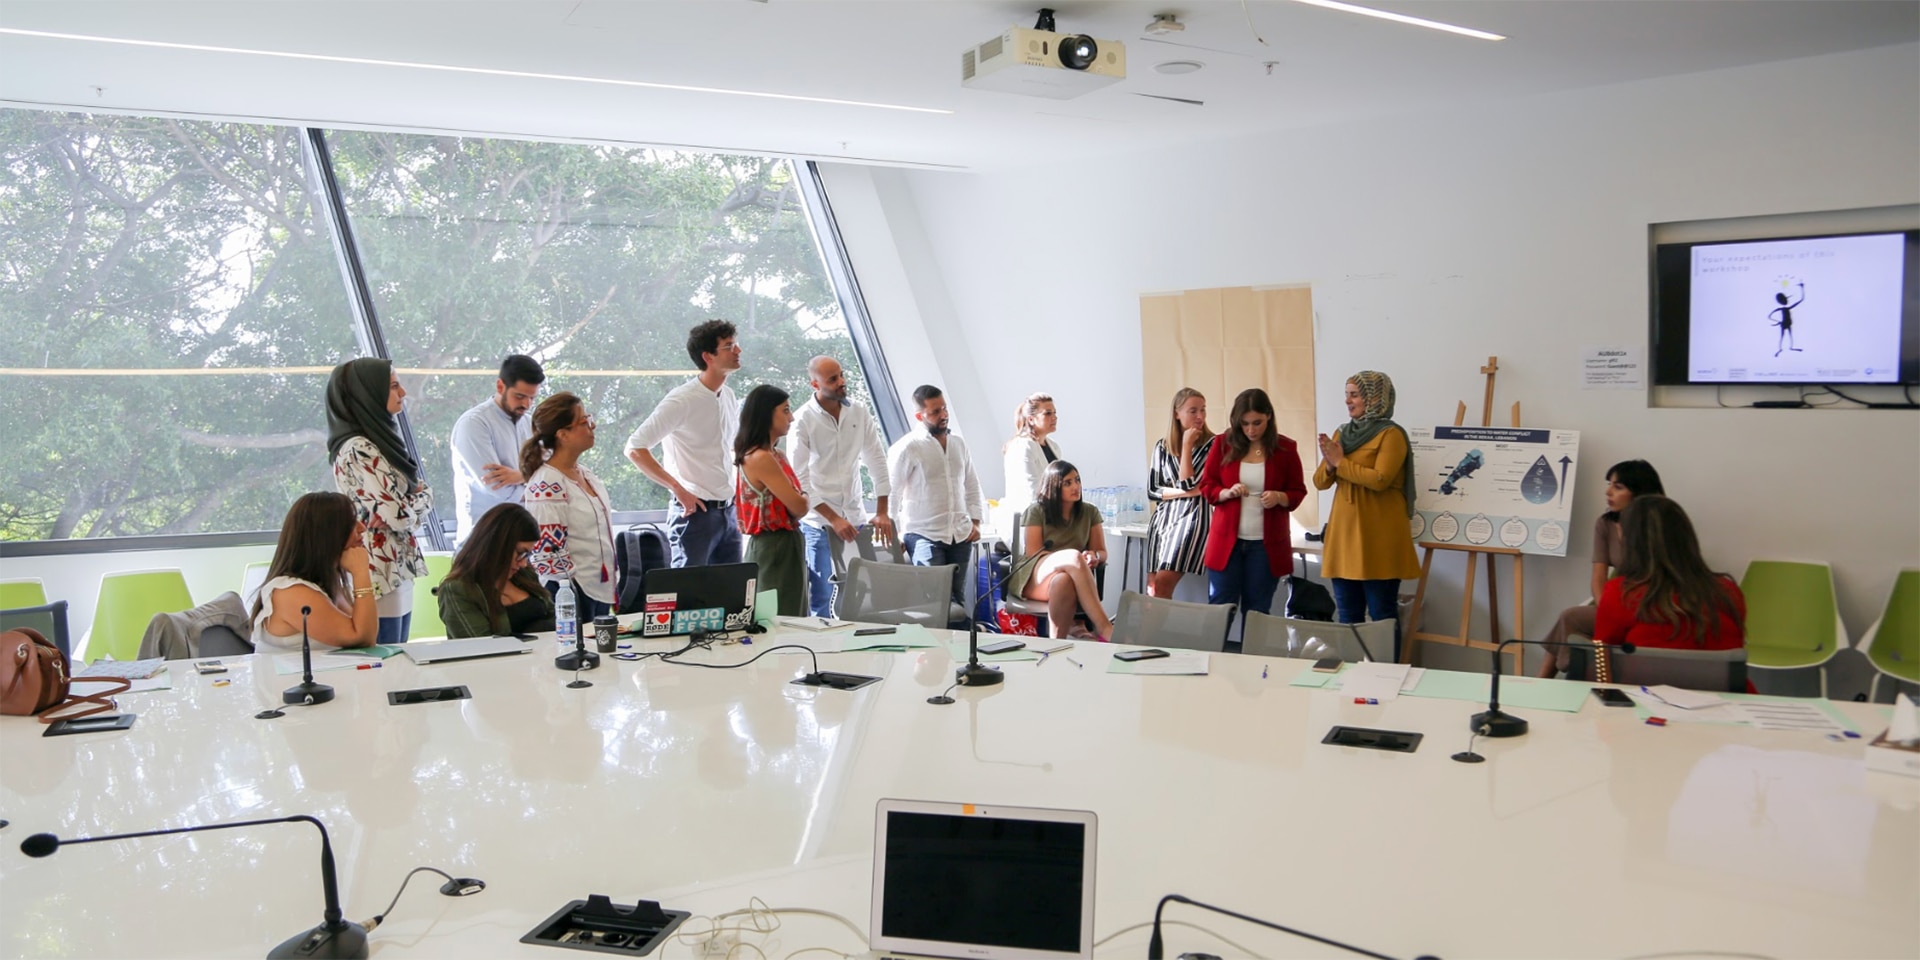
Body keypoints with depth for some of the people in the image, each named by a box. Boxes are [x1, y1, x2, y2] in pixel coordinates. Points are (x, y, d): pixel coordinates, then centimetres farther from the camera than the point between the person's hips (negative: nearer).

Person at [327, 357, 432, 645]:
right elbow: (399, 516, -22)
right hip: (380, 578, -9)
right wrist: (424, 495, -3)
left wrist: (417, 494, -7)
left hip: (398, 573, 9)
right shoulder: (358, 450, -16)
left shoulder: (379, 439, 13)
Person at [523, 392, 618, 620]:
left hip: (601, 591, 8)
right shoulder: (546, 486, -16)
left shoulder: (586, 474, 10)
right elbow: (548, 555, -19)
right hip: (571, 598, -8)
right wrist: (575, 598, -18)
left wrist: (612, 590, 15)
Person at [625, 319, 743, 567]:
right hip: (695, 512, -7)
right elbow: (635, 448, -17)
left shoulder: (728, 396, 9)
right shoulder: (682, 400, -14)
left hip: (729, 511, 8)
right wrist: (678, 489, -19)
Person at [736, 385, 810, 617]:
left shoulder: (775, 456, 12)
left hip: (786, 546, 10)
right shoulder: (761, 458, -17)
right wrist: (803, 497, 4)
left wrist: (798, 498, -5)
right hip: (776, 548, -10)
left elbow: (793, 504, 16)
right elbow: (799, 507, -16)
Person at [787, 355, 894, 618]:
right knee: (822, 598, -2)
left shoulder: (859, 414, 4)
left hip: (856, 519, 4)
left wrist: (882, 513, 1)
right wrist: (833, 519, -15)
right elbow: (800, 481, -11)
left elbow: (878, 463, 8)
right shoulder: (802, 421, -9)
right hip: (819, 522, -4)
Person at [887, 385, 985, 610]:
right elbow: (890, 493, -7)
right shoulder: (907, 447, -8)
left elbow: (972, 485, 20)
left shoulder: (958, 444, 11)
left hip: (961, 536, 6)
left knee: (958, 599, 10)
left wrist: (975, 522, 11)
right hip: (924, 536, -6)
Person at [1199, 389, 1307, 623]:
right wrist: (1227, 493, -16)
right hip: (1226, 540, 1)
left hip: (1267, 543, 0)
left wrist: (1279, 497, -17)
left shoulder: (1285, 448, -2)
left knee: (1257, 610, 6)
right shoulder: (1224, 444, -1)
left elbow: (1298, 492, 4)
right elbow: (1206, 486, 4)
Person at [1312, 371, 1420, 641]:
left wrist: (1340, 463, -11)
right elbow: (1320, 481, 13)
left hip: (1377, 539, -7)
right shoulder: (1341, 434, 15)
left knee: (1382, 614, -3)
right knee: (1347, 616, 9)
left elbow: (1380, 479, -19)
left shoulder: (1391, 434, -6)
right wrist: (1330, 464, -8)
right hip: (1343, 533, 7)